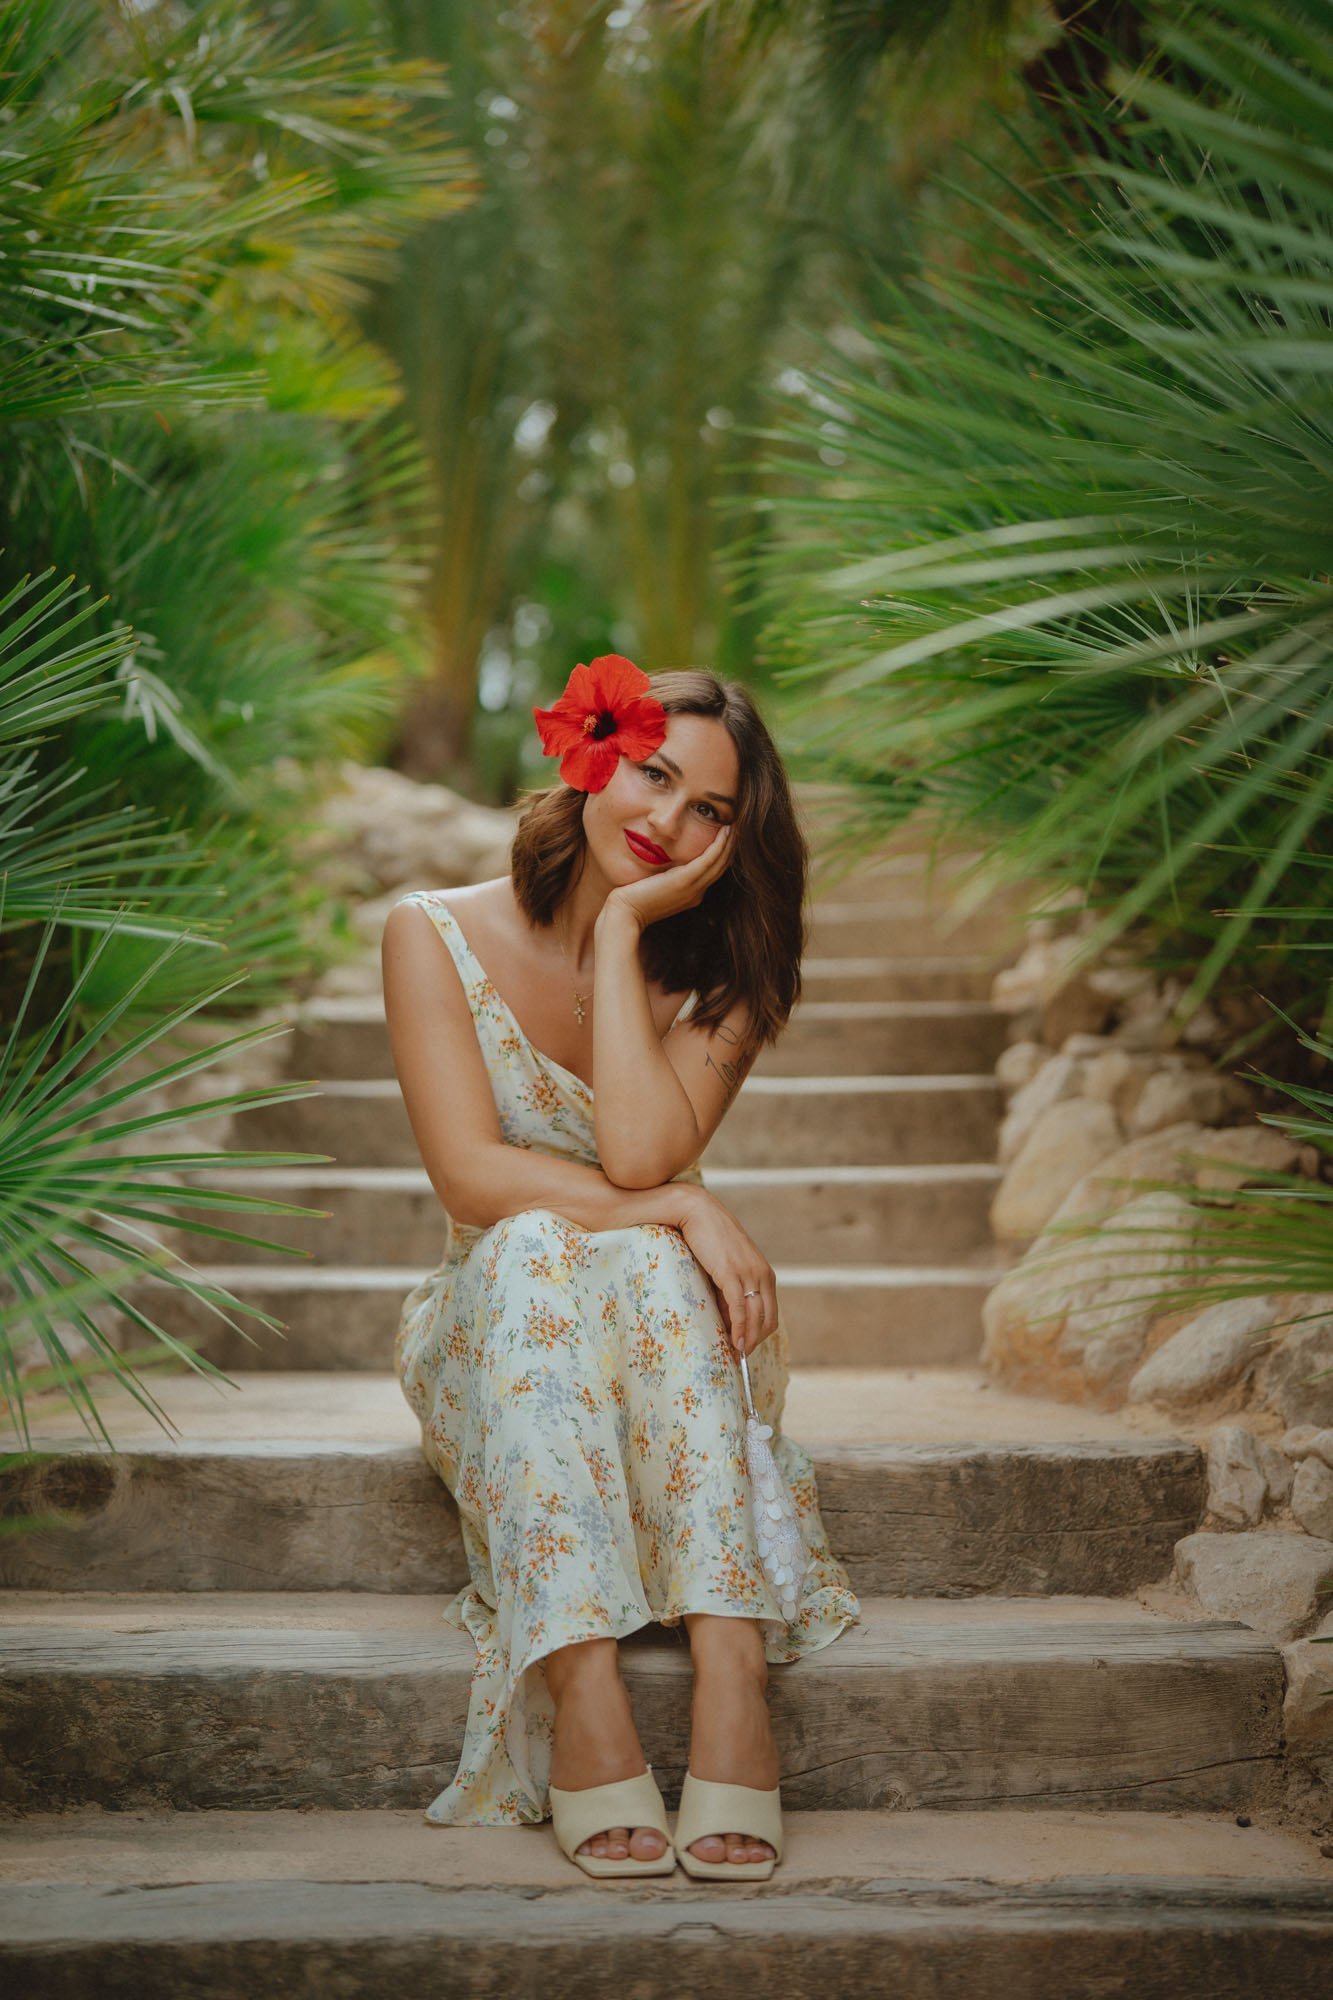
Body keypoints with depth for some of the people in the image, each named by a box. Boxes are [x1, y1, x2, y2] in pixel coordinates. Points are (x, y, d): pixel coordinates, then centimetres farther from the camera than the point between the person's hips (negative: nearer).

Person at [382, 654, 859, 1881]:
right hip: (490, 1335, -1)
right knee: (534, 1251, -34)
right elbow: (472, 1178, -16)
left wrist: (623, 930, -16)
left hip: (660, 1339, 1)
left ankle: (730, 1665, -44)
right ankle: (586, 1696, -45)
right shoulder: (438, 935, -5)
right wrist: (680, 1209, -24)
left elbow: (641, 1153, -21)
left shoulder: (717, 974, -1)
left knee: (649, 1263, -32)